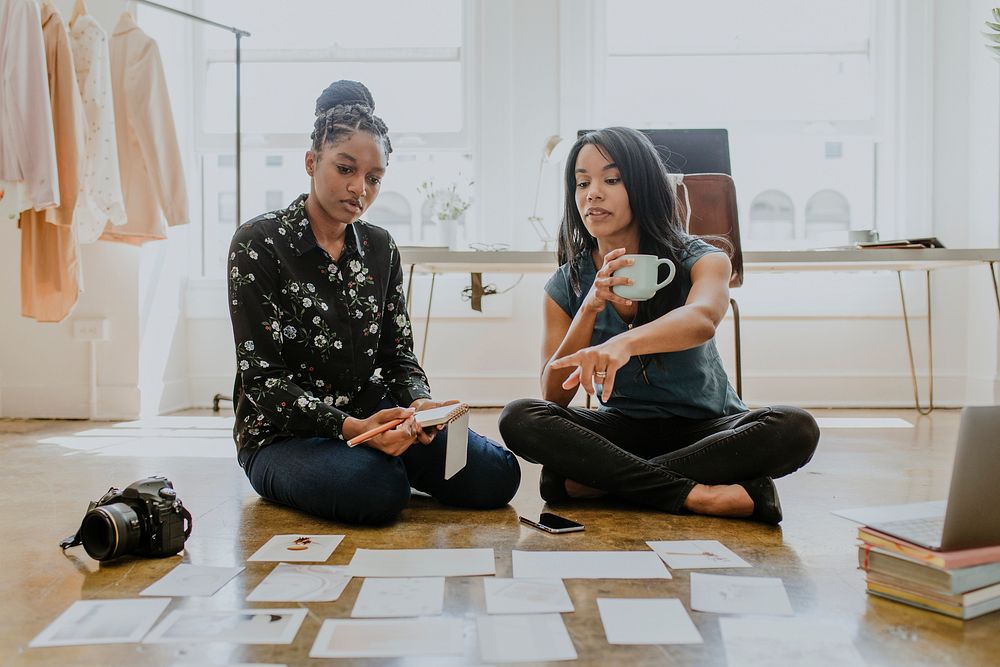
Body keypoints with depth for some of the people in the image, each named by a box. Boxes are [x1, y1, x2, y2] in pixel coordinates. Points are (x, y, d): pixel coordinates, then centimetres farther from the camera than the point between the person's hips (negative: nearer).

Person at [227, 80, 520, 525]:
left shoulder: (380, 248, 7)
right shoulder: (258, 244, -10)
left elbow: (398, 355, 6)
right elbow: (262, 379, -15)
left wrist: (419, 404, -18)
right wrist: (350, 426, -30)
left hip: (374, 418, 5)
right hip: (284, 433, -5)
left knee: (496, 475, -14)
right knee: (378, 488, -35)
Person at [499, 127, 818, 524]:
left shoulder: (699, 260, -8)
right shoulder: (566, 286, -1)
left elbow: (702, 319, -33)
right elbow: (554, 398, -8)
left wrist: (623, 342, -55)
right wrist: (591, 306, -22)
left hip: (705, 428, -1)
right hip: (622, 429, 1)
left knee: (795, 428, -31)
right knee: (519, 419, -25)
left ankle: (592, 480, -28)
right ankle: (702, 496, -29)